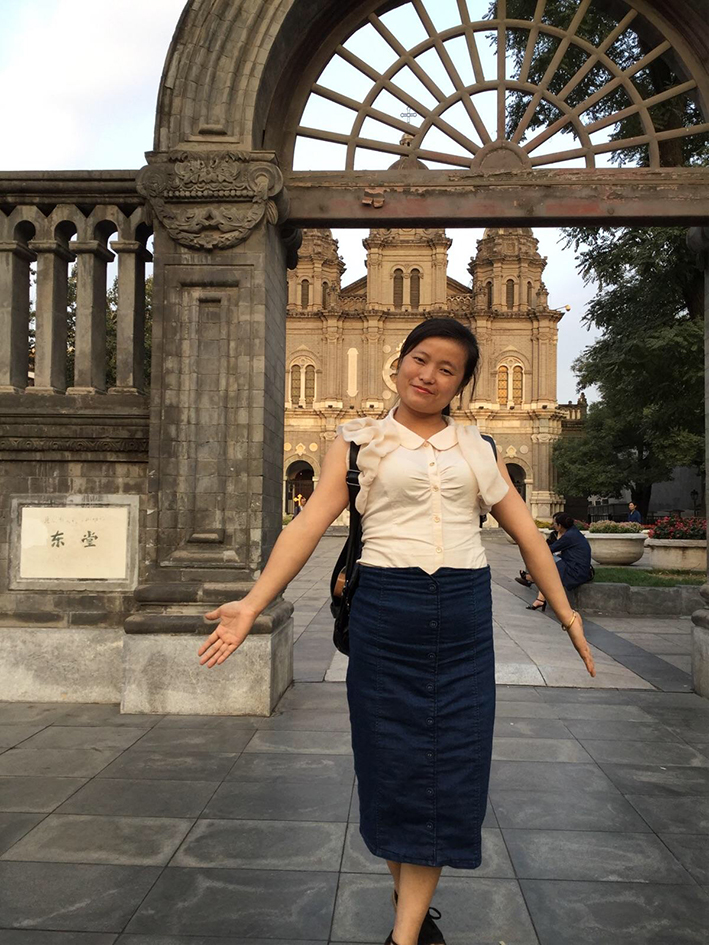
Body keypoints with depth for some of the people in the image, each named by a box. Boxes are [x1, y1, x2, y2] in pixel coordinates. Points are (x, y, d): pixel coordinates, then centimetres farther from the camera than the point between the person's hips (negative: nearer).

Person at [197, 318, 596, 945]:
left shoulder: (477, 448, 11)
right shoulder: (360, 440, 5)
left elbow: (527, 532, 13)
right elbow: (308, 525, -4)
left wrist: (567, 614, 11)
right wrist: (253, 603, -15)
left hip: (464, 615, 2)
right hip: (385, 611, -1)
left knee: (449, 765, 3)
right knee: (392, 762, 7)